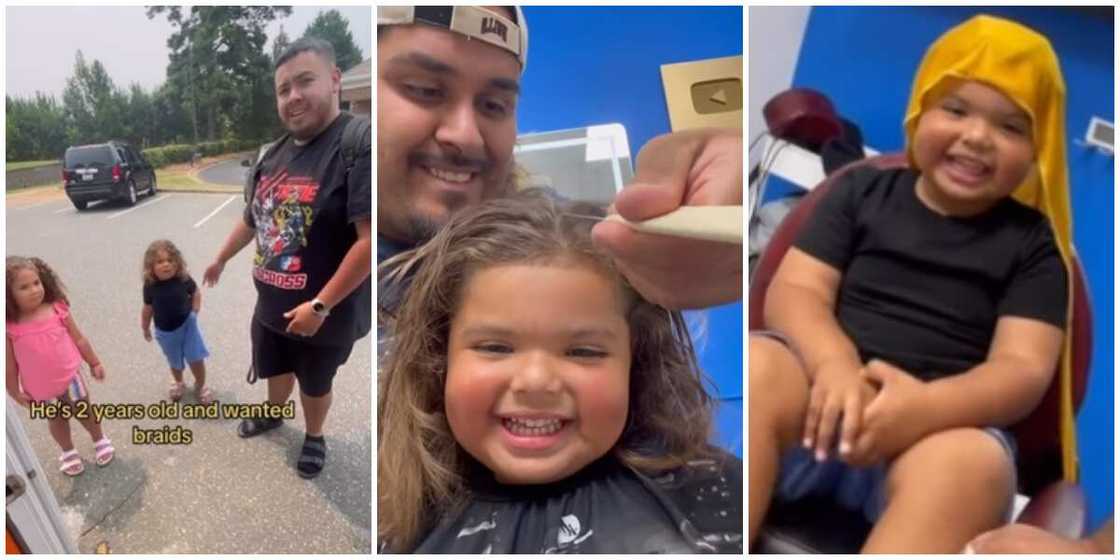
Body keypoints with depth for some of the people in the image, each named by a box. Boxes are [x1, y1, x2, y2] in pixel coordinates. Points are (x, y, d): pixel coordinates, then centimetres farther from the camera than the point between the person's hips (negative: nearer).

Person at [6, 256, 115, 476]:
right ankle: (68, 452, 47)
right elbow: (10, 364, -8)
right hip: (40, 389, 0)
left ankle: (100, 440, 45)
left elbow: (78, 338, -2)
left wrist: (94, 363, 6)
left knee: (85, 412, 19)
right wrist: (15, 393, -2)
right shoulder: (9, 327, -19)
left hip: (70, 377, 0)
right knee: (57, 420, 22)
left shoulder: (57, 309, -14)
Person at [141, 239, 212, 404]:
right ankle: (178, 383, 47)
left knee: (196, 358, 3)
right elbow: (148, 309, -2)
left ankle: (200, 385, 27)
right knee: (175, 362, 17)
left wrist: (194, 312, -8)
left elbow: (196, 293, 2)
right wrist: (145, 328, 9)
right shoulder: (150, 286, -17)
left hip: (187, 324, -1)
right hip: (165, 331, 1)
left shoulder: (183, 279, -17)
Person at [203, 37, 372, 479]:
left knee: (315, 383, 18)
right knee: (276, 369, 28)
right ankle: (273, 414, 56)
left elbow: (372, 238, -31)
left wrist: (321, 305, -27)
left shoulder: (359, 144, -26)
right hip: (270, 303, 7)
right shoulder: (276, 154, 2)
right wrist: (221, 260, 31)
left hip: (324, 311, -6)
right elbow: (253, 218, 19)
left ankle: (314, 438, 44)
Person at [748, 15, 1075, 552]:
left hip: (942, 426, 0)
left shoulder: (1031, 243, 13)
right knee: (756, 367, -32)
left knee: (972, 464, -35)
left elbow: (1024, 368, 0)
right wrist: (835, 364, -20)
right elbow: (794, 290, 3)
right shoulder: (863, 190, 14)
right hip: (828, 399, 1)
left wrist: (927, 406, -23)